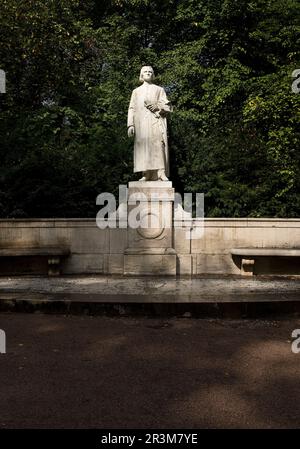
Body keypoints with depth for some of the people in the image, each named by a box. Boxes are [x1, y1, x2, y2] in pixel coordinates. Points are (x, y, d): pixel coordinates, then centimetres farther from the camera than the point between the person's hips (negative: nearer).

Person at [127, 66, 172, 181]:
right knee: (144, 147, -10)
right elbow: (132, 109, 15)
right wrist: (130, 125, 1)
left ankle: (161, 174, -23)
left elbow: (168, 107, 12)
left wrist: (157, 107, -9)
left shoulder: (159, 89, 20)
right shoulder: (136, 91, 24)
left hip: (156, 122, -1)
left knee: (158, 145, -18)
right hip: (141, 123, 1)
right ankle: (147, 175, -12)